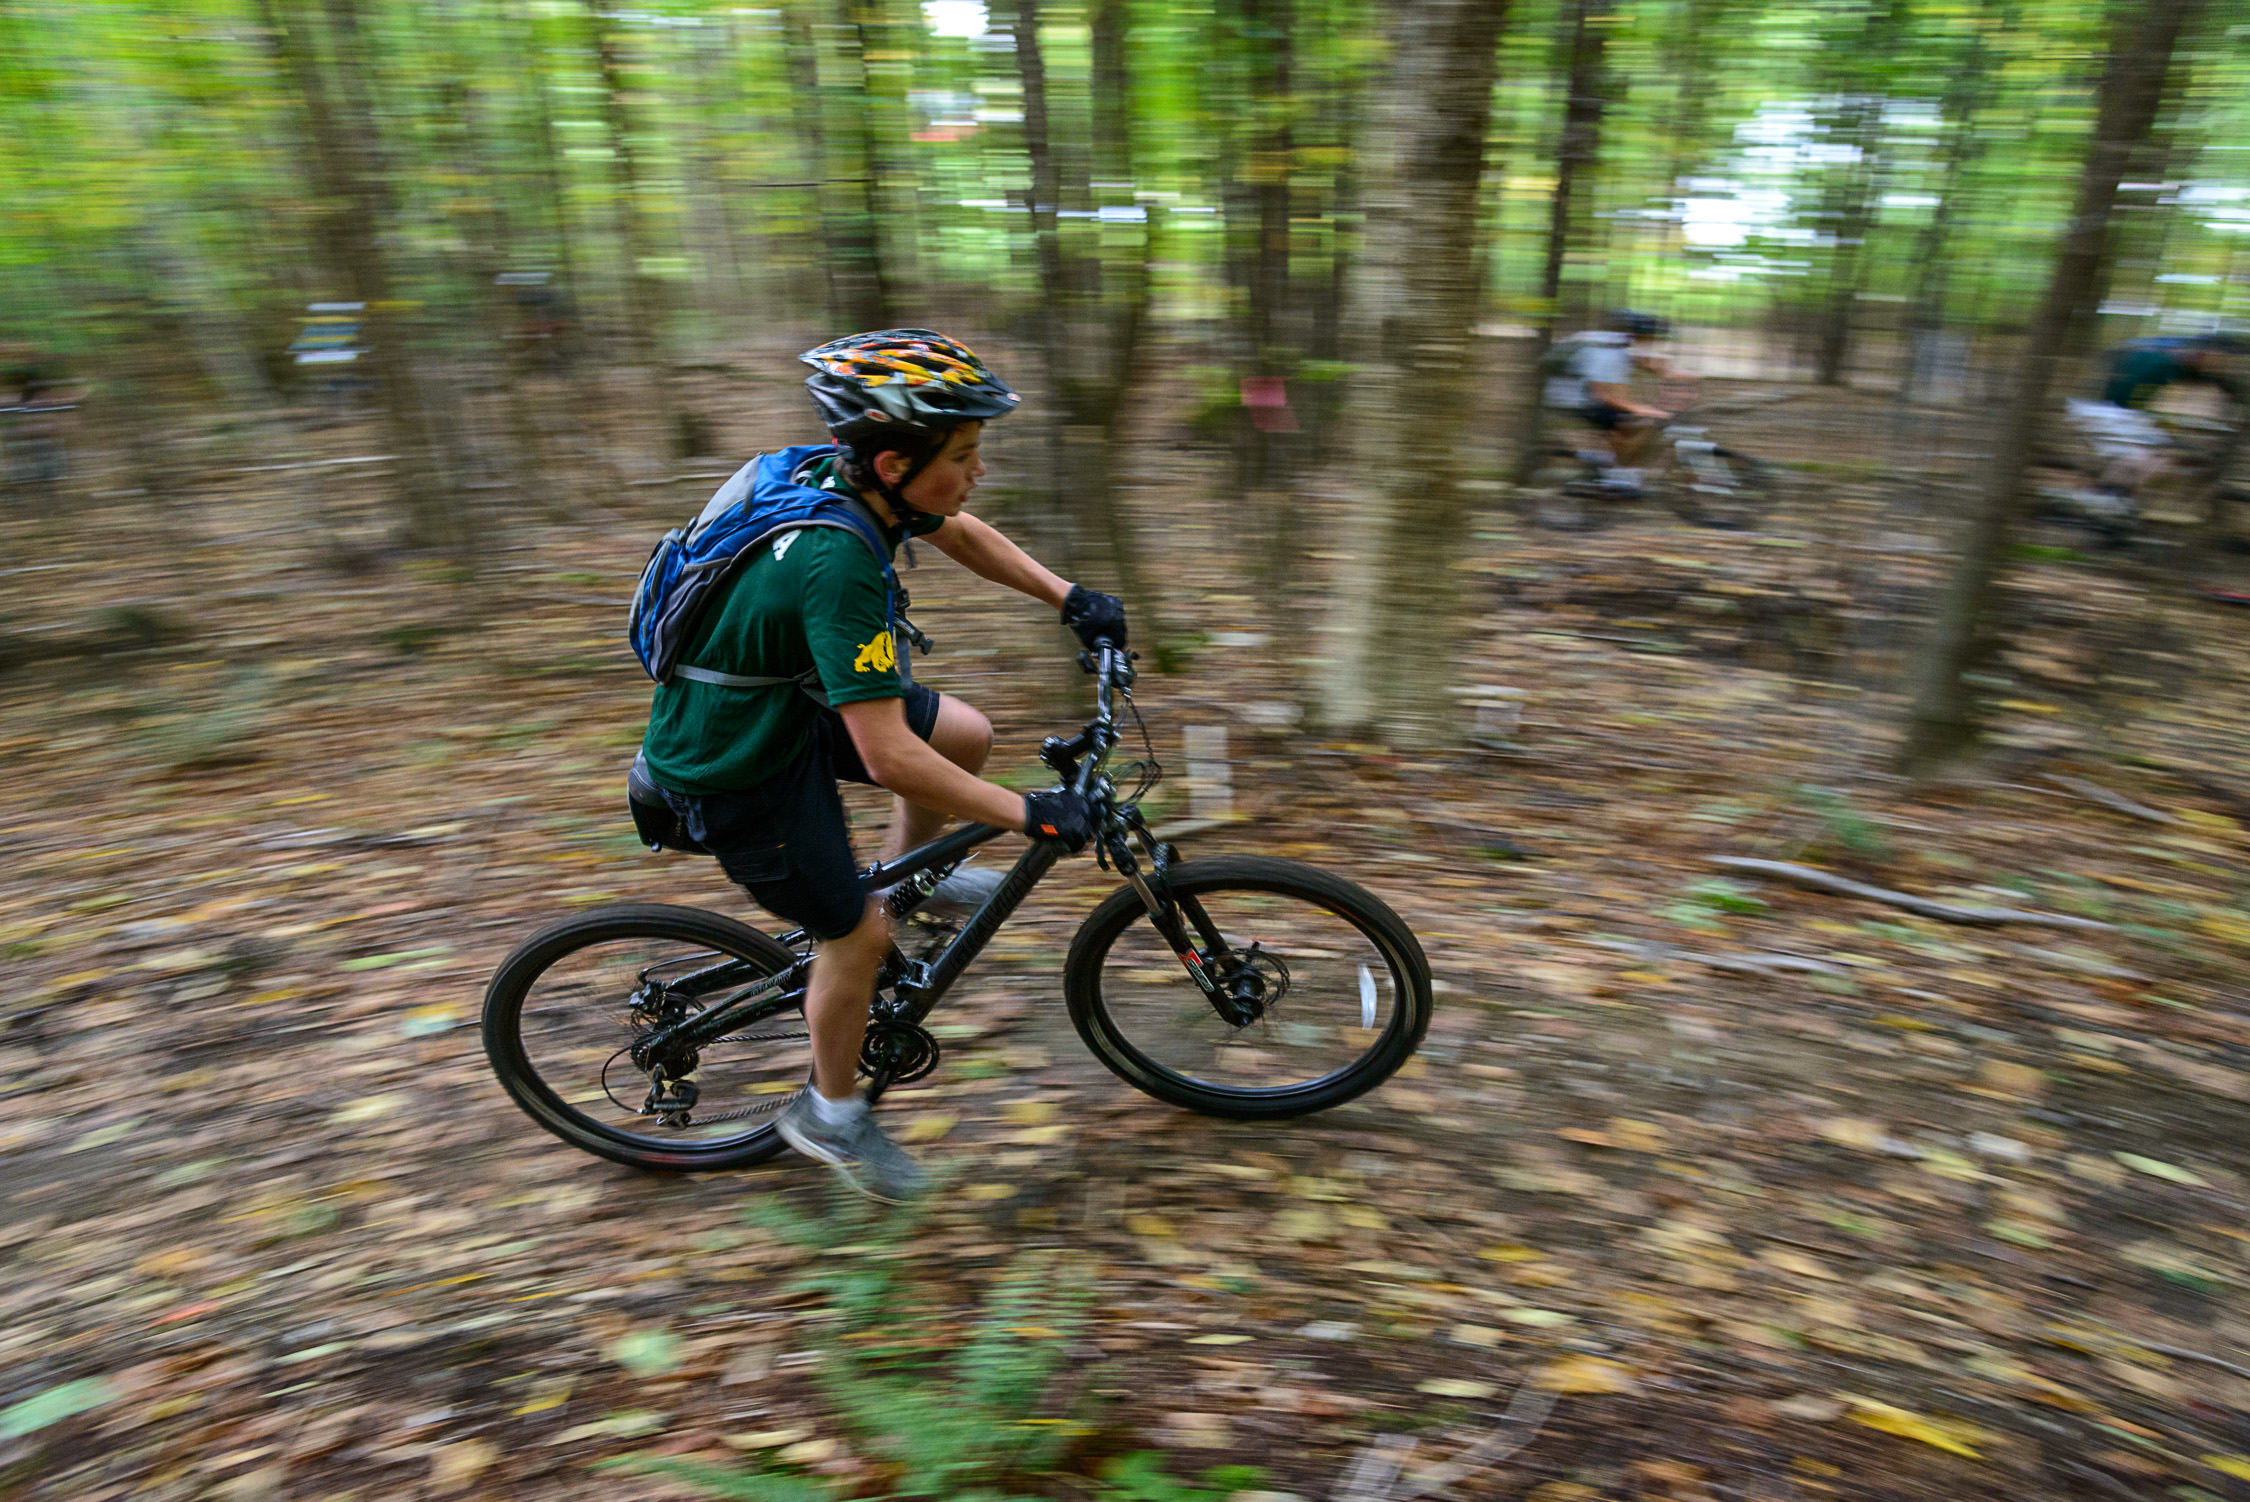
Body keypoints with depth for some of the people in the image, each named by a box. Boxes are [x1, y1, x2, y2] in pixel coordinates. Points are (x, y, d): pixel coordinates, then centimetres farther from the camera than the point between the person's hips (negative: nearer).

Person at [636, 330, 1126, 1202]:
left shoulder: (846, 474, -10)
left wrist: (1069, 597, 5)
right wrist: (1032, 816, -28)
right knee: (859, 934, 2)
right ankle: (829, 1116, 26)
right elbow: (889, 756, -36)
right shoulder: (836, 561, -36)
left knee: (967, 734, 6)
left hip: (788, 698, 8)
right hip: (729, 768, -8)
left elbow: (958, 534, 11)